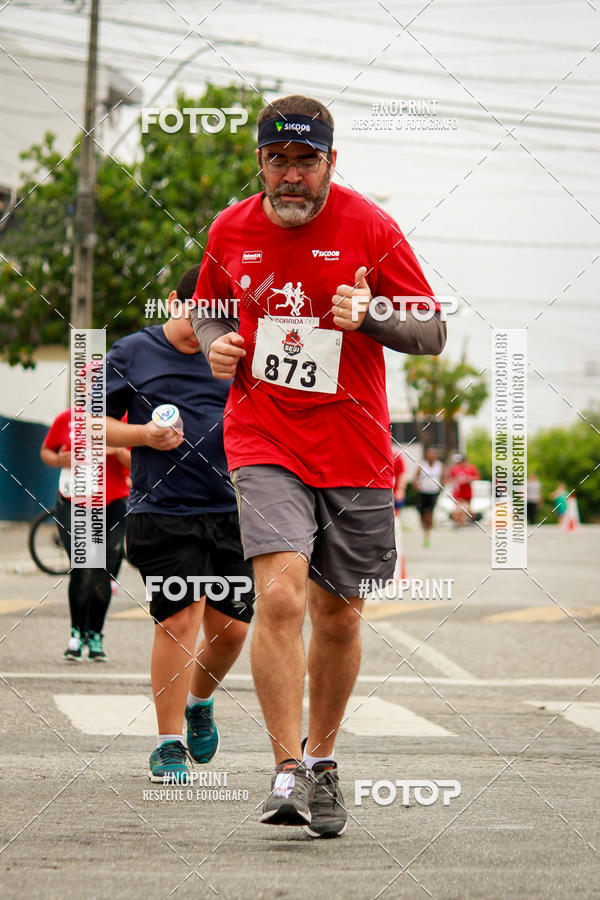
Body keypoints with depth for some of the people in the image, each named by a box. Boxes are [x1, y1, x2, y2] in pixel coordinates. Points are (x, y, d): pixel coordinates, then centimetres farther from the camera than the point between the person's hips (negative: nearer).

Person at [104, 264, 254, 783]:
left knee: (231, 627, 4)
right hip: (161, 513, -3)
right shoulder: (133, 353, 5)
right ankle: (169, 743, 1)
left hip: (230, 512, 3)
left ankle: (199, 701, 34)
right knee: (179, 619, -11)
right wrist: (144, 435, -11)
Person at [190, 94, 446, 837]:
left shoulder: (370, 230, -5)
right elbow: (209, 308, 21)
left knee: (338, 615, 8)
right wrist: (216, 346, -2)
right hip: (265, 445, 0)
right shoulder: (231, 232, 2)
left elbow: (433, 334, -2)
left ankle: (321, 758, 29)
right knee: (279, 596, -19)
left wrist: (370, 315, -21)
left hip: (354, 452, 0)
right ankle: (287, 775, -17)